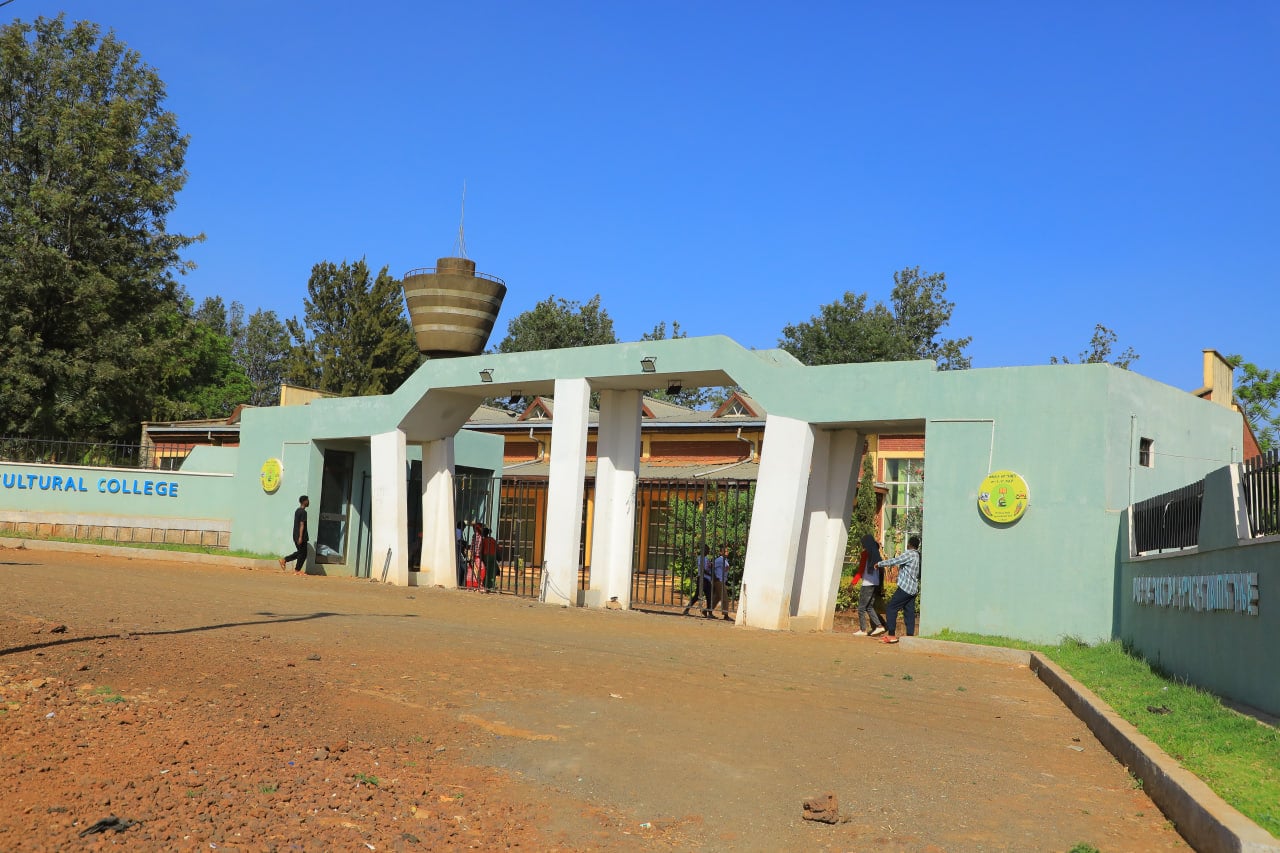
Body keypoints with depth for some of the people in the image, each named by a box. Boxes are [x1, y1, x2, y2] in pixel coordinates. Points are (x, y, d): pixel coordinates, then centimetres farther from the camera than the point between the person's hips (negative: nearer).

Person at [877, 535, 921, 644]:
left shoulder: (909, 554, -12)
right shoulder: (918, 556, 13)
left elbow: (894, 561, -12)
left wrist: (879, 564, 0)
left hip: (905, 588, -8)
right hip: (914, 589, 9)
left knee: (891, 609, -4)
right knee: (909, 613, 8)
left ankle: (891, 635, -7)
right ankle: (910, 636, 4)